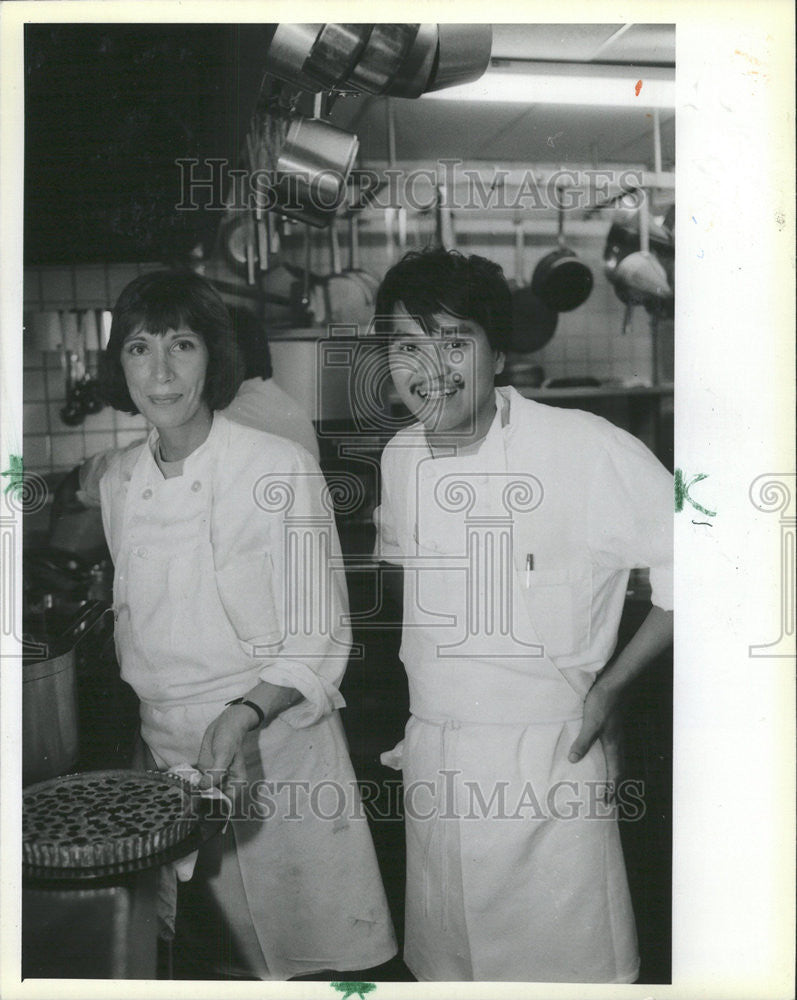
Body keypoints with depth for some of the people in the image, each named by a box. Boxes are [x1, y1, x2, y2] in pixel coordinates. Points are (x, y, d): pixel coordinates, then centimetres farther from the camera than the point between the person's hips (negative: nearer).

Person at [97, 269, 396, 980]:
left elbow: (321, 641, -12)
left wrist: (245, 714, -26)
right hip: (165, 754, 5)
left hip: (273, 754, -4)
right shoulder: (118, 482, 3)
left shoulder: (283, 469, -13)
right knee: (212, 956, 18)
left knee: (308, 956, 6)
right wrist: (138, 717, 10)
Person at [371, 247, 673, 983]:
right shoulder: (400, 457, 1)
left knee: (573, 968, 7)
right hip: (431, 763, 5)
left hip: (551, 762, -5)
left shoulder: (588, 449, -18)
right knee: (443, 964, 20)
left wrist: (612, 684, -11)